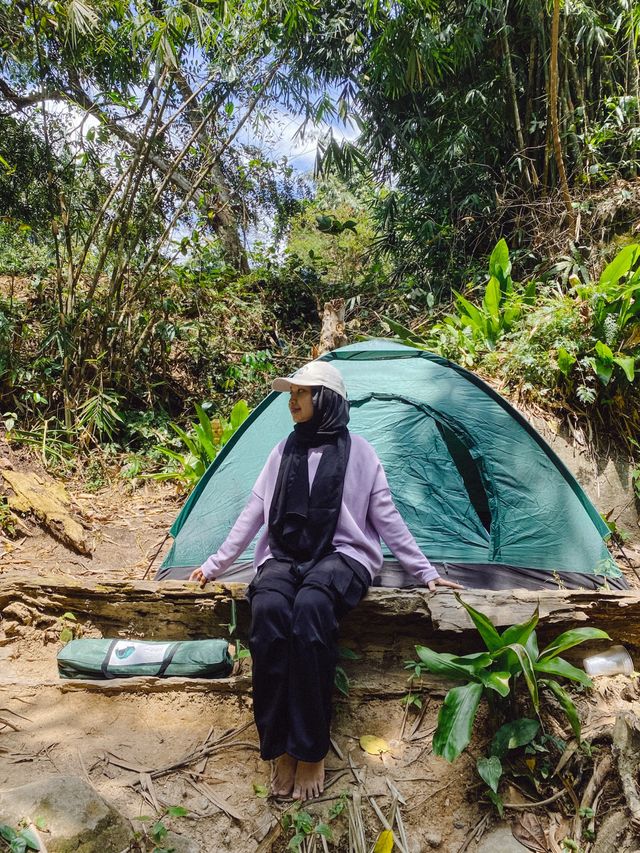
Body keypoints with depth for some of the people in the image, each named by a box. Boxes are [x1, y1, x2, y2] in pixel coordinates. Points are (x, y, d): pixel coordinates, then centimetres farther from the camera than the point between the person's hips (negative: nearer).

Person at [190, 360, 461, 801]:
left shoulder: (359, 451, 4)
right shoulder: (282, 452, 13)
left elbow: (387, 517, 7)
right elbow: (253, 513, 16)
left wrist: (424, 571, 5)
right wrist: (214, 564, 16)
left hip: (341, 556, -2)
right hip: (283, 558, 3)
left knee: (310, 607, -36)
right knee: (269, 608, -32)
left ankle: (311, 752, -20)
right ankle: (279, 748, -17)